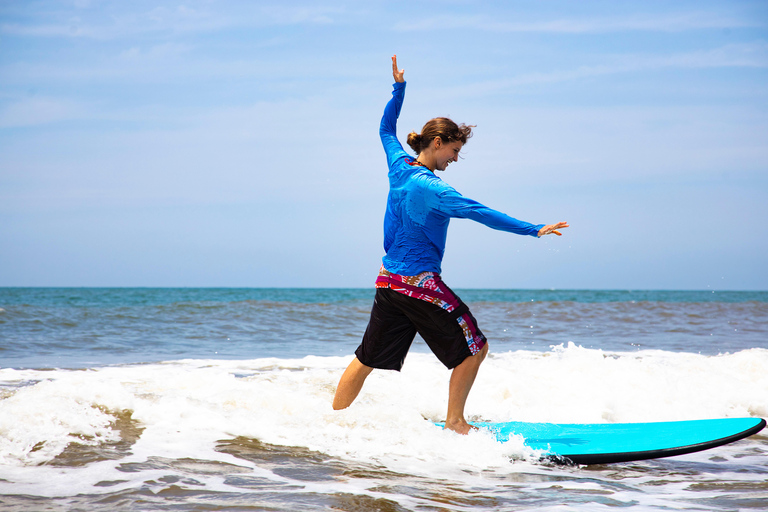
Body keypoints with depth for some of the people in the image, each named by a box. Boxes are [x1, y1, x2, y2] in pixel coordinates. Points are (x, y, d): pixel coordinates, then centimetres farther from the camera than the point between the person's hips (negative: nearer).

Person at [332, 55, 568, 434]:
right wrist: (533, 230, -30)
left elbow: (386, 129, 23)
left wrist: (398, 89, 26)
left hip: (388, 281, 8)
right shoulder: (430, 188, -19)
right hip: (420, 284, -8)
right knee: (474, 348, 5)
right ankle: (454, 422, 10)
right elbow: (479, 213, -27)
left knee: (368, 358, 17)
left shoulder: (399, 165, 3)